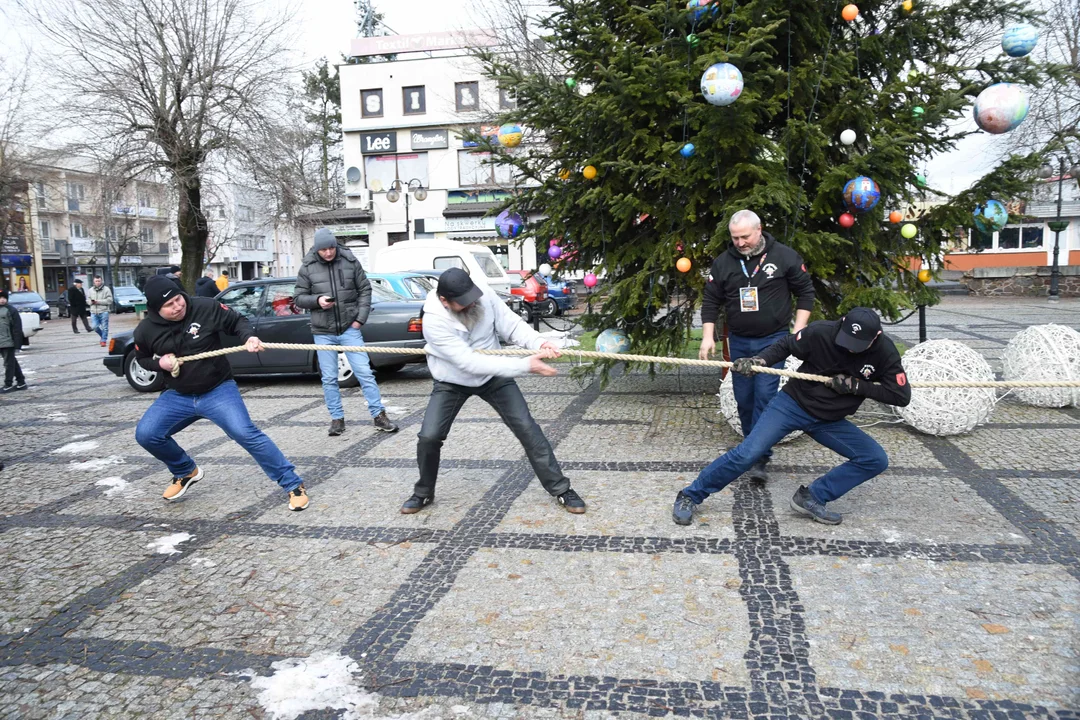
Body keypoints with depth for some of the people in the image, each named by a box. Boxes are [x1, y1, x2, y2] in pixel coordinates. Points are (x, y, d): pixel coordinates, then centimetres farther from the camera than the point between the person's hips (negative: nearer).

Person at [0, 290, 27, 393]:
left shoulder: (10, 310, -8)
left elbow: (17, 327, -11)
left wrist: (17, 342, -15)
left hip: (8, 342, -7)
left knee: (9, 363, -2)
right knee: (12, 362, 13)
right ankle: (21, 382, 21)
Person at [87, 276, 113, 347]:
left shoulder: (106, 289, -2)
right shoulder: (91, 290, 13)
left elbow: (109, 300, -9)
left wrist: (98, 301, -14)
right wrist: (91, 301, -5)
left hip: (103, 312, -4)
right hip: (94, 312, 4)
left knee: (104, 327, -1)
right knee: (94, 327, -1)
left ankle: (104, 340, 11)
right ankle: (103, 336, 25)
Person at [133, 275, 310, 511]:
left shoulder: (206, 308, -17)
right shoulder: (145, 331, -7)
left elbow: (237, 321, -2)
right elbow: (142, 359, 12)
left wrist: (248, 337, -24)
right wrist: (159, 363, -11)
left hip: (219, 390, -4)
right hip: (178, 396, 4)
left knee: (245, 433, -22)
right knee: (145, 434, -7)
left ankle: (293, 484, -13)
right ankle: (187, 472, 22)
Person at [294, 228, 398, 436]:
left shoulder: (350, 261, -2)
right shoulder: (307, 267, -2)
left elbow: (365, 289, 4)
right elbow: (299, 298, 4)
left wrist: (360, 318, -4)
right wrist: (317, 300, -16)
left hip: (350, 328, -1)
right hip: (323, 332, 1)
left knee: (364, 372, -2)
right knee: (329, 378, 7)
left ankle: (379, 415, 6)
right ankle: (337, 418, 19)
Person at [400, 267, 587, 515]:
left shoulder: (484, 295, -22)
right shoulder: (434, 320, -32)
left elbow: (512, 326, -14)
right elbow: (469, 362, -37)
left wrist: (539, 343, -36)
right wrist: (524, 365, -41)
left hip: (493, 376, 2)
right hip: (452, 383, -2)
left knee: (527, 428, -4)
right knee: (429, 437, -11)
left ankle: (561, 489, 8)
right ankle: (423, 493, 17)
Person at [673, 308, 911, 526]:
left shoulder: (885, 353, -14)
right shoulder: (821, 332, -21)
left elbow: (901, 396, -12)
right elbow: (786, 345, -6)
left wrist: (855, 385, -22)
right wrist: (758, 361, -23)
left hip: (830, 421, 4)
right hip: (792, 404, -4)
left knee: (876, 460, -5)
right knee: (747, 454, -18)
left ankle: (812, 498, -3)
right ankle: (690, 496, -4)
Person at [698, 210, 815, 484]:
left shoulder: (785, 256, -5)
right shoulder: (723, 262, 1)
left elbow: (805, 292, 3)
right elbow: (711, 301, 7)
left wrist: (799, 329, -5)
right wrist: (707, 337, -1)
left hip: (773, 340, -3)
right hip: (739, 342, 3)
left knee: (765, 395, -12)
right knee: (744, 399, 8)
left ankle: (760, 459, -8)